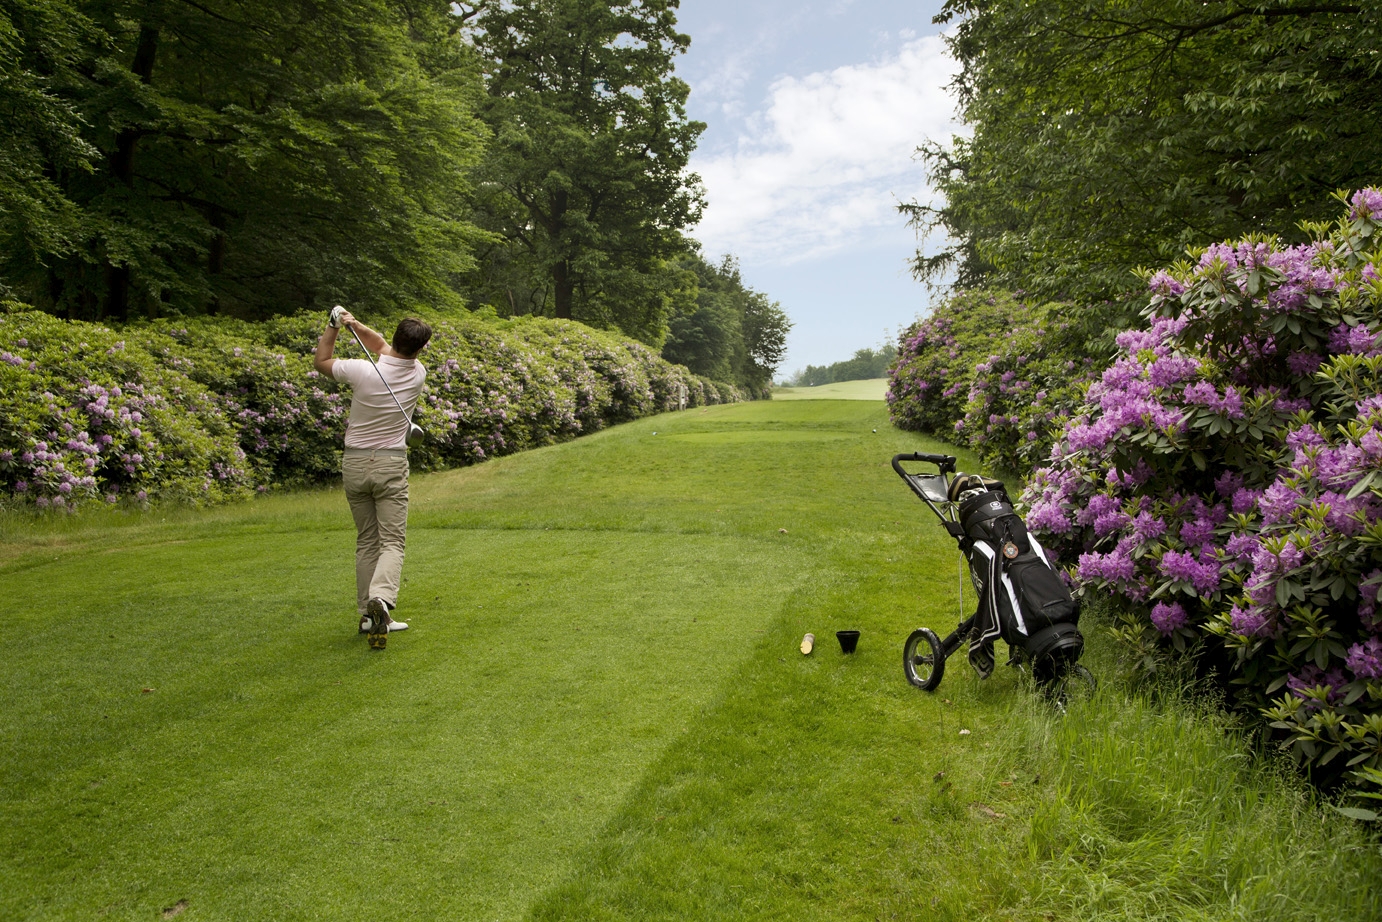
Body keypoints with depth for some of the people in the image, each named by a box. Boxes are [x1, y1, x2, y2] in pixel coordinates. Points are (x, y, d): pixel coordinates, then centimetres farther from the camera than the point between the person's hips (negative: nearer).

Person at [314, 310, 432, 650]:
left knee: (366, 541, 13)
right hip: (391, 464, -1)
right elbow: (384, 347, 12)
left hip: (354, 464, 2)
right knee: (392, 542, -4)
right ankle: (381, 599, -30)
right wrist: (356, 324, 0)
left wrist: (334, 326, 13)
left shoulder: (362, 371, -12)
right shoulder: (418, 374, -5)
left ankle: (369, 615, 16)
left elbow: (321, 361, 9)